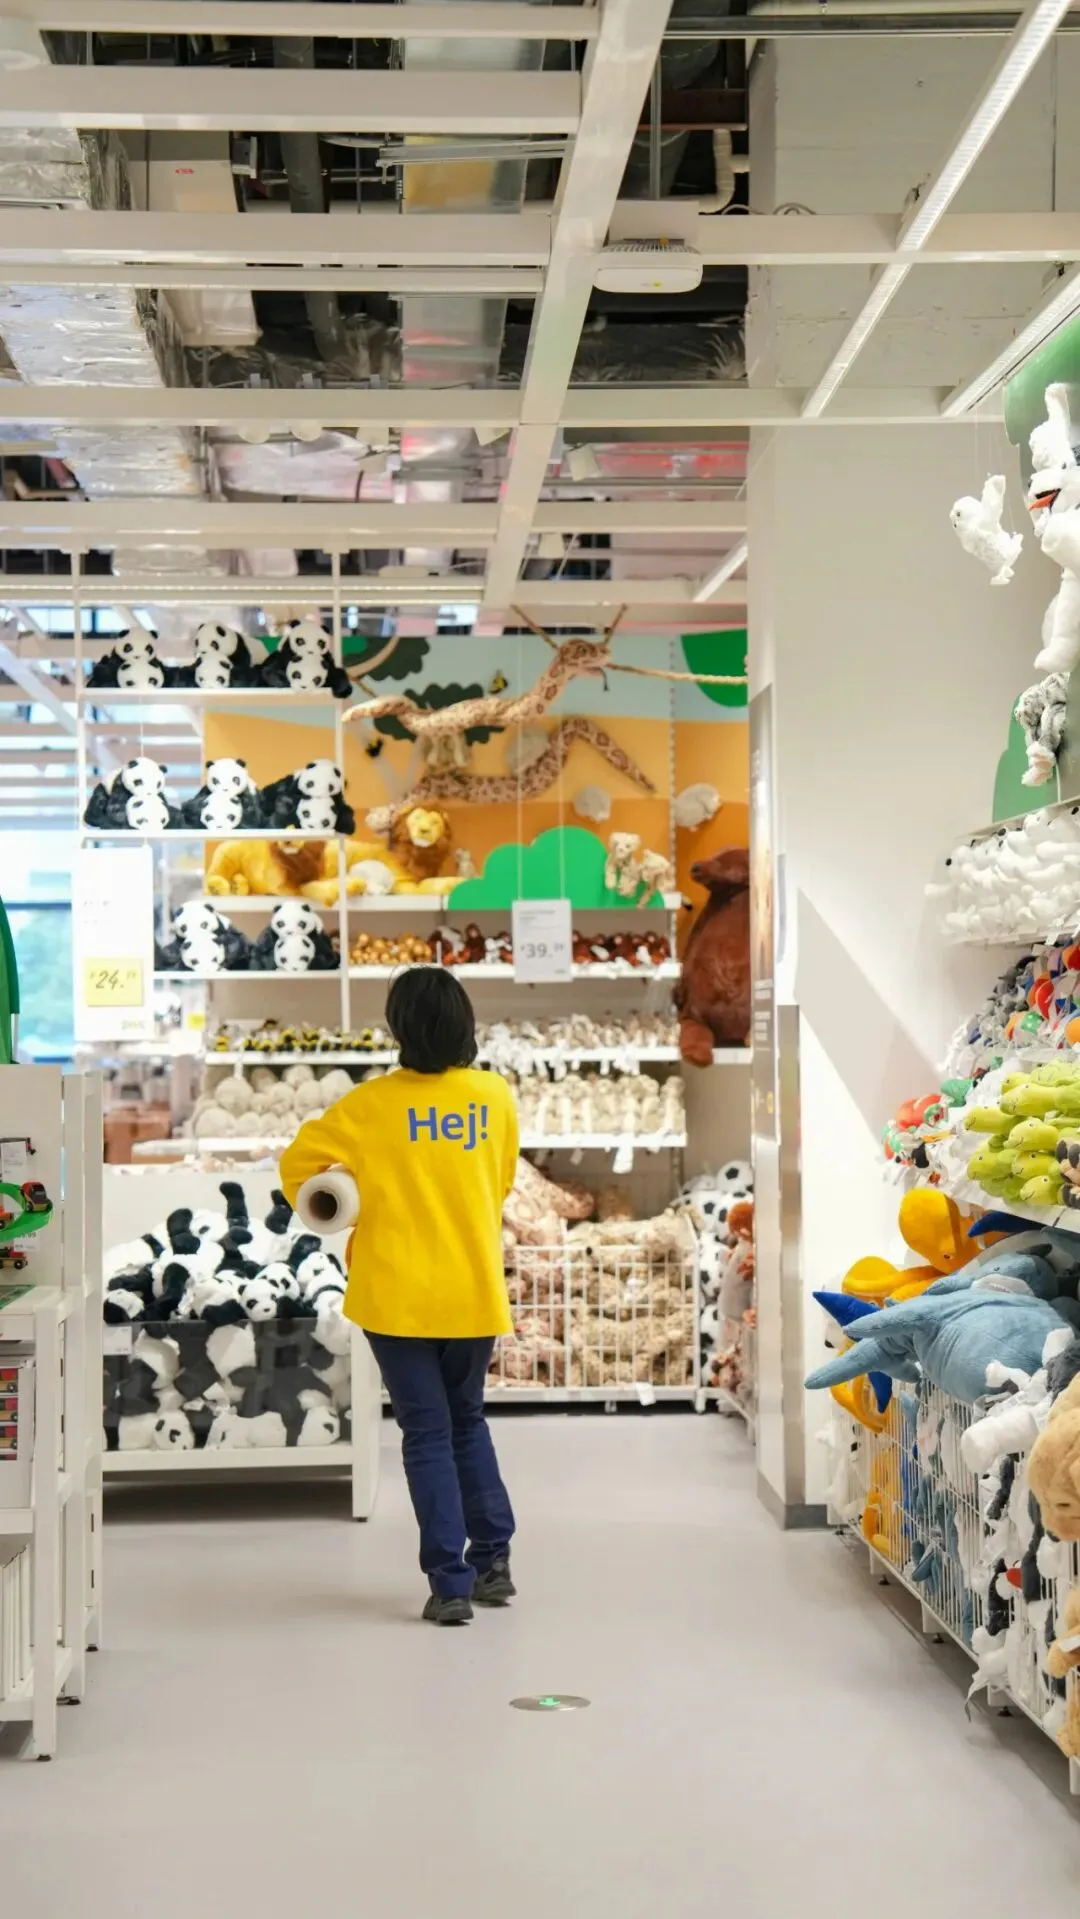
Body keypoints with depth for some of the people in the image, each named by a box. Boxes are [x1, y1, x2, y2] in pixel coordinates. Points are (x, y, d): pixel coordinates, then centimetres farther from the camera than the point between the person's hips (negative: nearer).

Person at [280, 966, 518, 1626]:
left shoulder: (375, 1103, -9)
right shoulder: (495, 1096, -1)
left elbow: (299, 1160, -2)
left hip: (398, 1295, -3)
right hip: (476, 1292, 3)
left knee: (427, 1432, 3)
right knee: (468, 1421, 21)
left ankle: (451, 1585, 1)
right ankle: (493, 1559, 20)